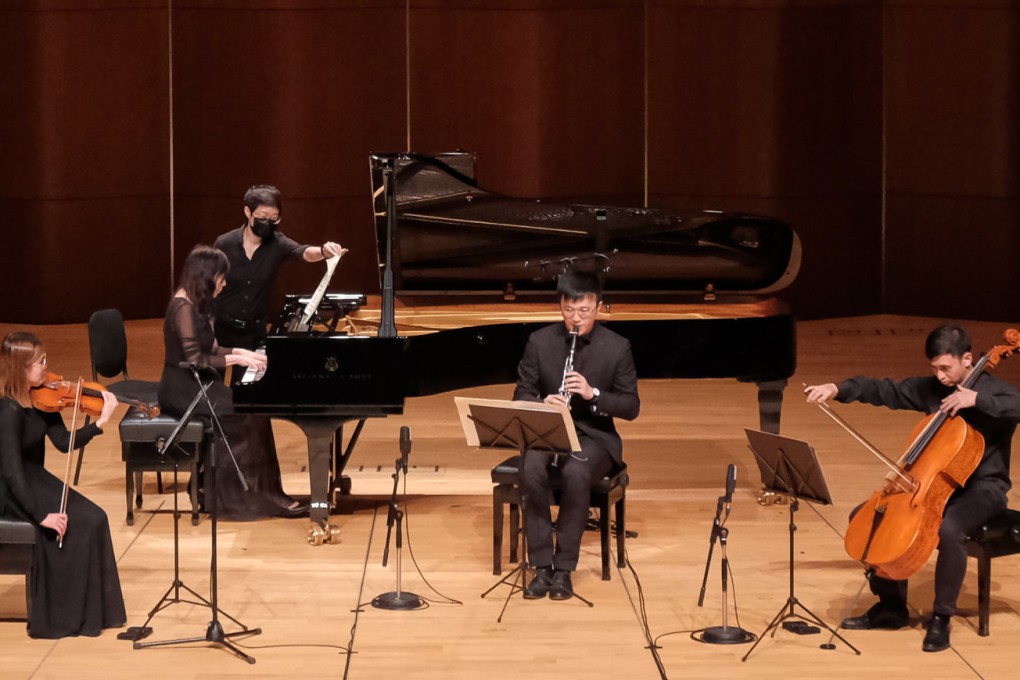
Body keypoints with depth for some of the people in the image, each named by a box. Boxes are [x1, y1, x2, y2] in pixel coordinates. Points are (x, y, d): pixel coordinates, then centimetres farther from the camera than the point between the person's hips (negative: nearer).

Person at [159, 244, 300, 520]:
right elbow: (195, 359, -24)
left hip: (194, 384, 9)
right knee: (248, 412, -16)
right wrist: (236, 359, -18)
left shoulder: (197, 304, 12)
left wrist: (239, 351, 7)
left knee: (250, 406, -5)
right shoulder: (184, 308, -19)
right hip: (182, 391, -9)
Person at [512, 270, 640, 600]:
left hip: (593, 436, -2)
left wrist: (592, 394, -21)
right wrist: (543, 403, -20)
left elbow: (631, 407, -3)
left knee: (576, 474, -36)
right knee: (531, 470, -33)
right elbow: (521, 395, 4)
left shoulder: (617, 347, -2)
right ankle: (542, 565, -23)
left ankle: (564, 568, -24)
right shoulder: (540, 341, 3)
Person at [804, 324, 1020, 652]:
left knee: (949, 529, -38)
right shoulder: (930, 389, 6)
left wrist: (976, 399, -34)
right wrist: (837, 389, -2)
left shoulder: (994, 392, -12)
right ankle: (892, 605, 10)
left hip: (983, 487, -7)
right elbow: (883, 391, 11)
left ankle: (941, 618, -20)